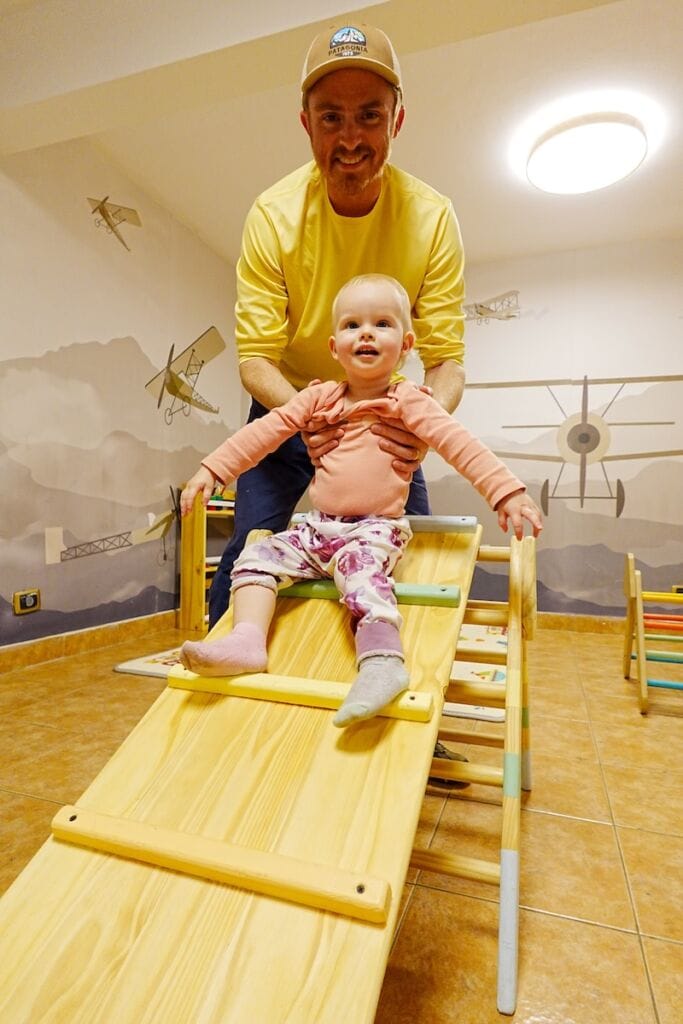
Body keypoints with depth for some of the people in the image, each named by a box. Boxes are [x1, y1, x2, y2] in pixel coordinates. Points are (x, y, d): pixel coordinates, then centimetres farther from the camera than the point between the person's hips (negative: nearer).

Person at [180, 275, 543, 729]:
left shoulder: (406, 402, 0)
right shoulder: (318, 398, 11)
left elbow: (458, 443, -9)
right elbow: (263, 431, 8)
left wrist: (508, 490, -21)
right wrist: (211, 470, 1)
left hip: (376, 529, -5)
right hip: (319, 527, 5)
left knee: (359, 561, -35)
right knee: (258, 555, -9)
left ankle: (383, 660, -43)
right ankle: (247, 640, -16)